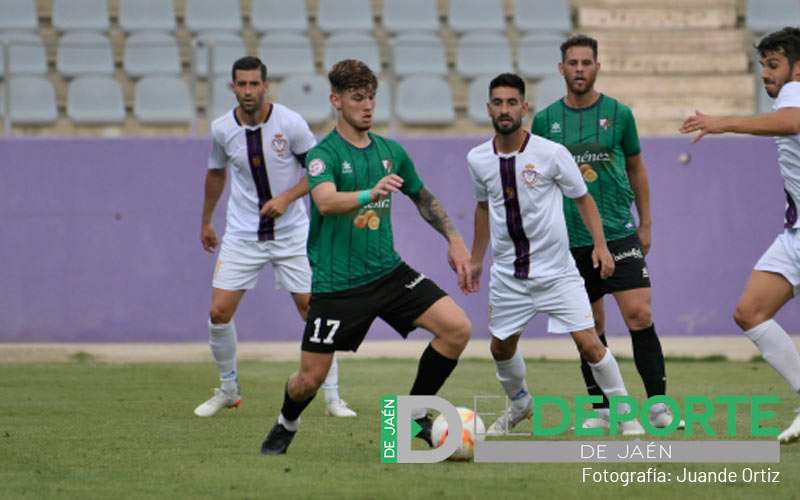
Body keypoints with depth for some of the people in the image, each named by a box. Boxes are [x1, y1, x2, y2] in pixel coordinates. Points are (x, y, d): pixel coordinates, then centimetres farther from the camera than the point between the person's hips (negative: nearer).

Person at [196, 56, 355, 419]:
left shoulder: (290, 123, -13)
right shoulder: (222, 129, -4)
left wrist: (286, 198, -19)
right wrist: (206, 221, 23)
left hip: (290, 232, -2)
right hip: (242, 235, 2)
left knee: (313, 309, -3)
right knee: (219, 313, -5)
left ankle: (332, 398, 7)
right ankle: (228, 390, 17)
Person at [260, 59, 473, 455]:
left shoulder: (390, 151, 7)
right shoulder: (323, 154, -11)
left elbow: (423, 199, 24)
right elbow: (326, 201, -32)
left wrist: (454, 240, 14)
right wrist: (369, 194, -50)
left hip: (389, 273, 5)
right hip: (336, 284, -5)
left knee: (457, 328, -13)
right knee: (310, 378, -2)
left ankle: (414, 414, 5)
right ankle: (286, 426, 34)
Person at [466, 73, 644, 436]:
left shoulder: (551, 154, -12)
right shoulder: (478, 159, -2)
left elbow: (583, 199, -1)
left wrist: (600, 245, -10)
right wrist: (475, 260, 20)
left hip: (556, 271, -4)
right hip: (508, 276, 4)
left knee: (588, 343, -11)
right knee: (501, 348, 14)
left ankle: (624, 412, 4)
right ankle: (519, 403, 42)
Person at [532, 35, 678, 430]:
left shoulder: (618, 113, 3)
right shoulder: (545, 121, 4)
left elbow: (636, 167, 13)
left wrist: (645, 223, 12)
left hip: (619, 233, -1)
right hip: (570, 241, 1)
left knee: (639, 315, -13)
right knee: (590, 329, 5)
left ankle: (658, 405, -8)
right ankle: (601, 410, 14)